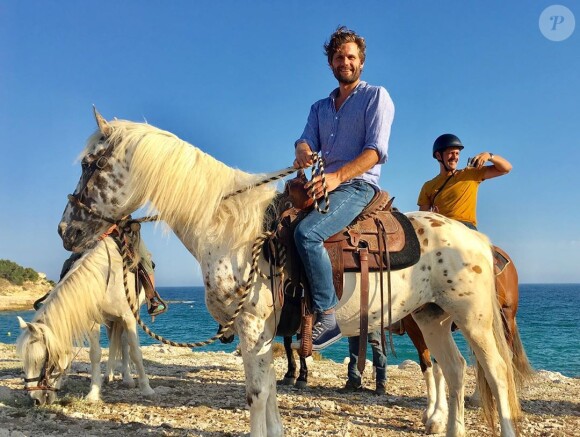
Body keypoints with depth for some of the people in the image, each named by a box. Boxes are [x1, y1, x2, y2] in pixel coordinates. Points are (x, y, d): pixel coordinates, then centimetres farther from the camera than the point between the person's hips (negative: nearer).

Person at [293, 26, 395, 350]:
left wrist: (337, 176, -27)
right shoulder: (320, 107, 22)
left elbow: (376, 150, -11)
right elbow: (307, 140, 7)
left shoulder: (376, 96, 3)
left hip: (357, 187, -8)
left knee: (306, 232, -32)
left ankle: (327, 315, -27)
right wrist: (303, 152, -21)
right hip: (322, 186, 8)